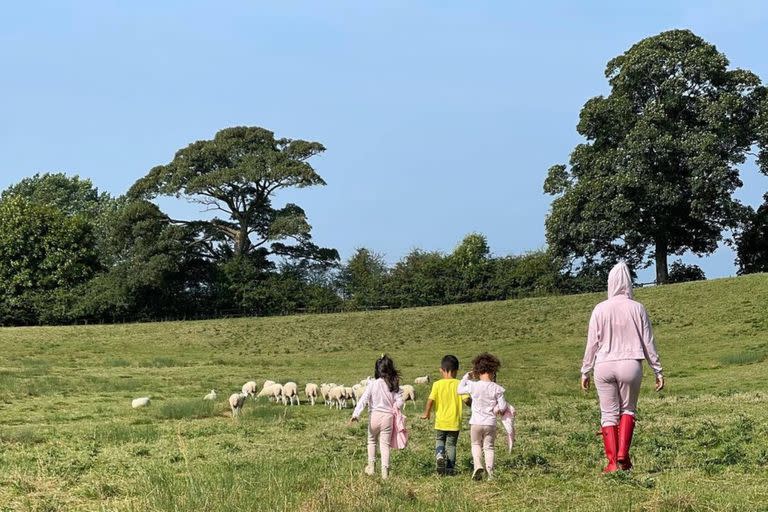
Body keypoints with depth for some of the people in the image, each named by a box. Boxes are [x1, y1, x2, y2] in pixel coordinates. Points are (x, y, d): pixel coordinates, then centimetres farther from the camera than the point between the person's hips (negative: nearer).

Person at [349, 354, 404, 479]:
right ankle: (385, 471, 1)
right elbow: (399, 402, -4)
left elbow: (363, 400, -14)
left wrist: (355, 414, -17)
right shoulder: (394, 385, -3)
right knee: (385, 444, 7)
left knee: (371, 441, 22)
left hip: (375, 416, -1)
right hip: (388, 417, 1)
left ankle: (371, 466, 23)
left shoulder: (372, 384, -9)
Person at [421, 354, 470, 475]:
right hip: (455, 422, 0)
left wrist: (426, 413, 4)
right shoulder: (459, 384, -6)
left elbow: (430, 400, -11)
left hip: (440, 421, 0)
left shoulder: (437, 384, -7)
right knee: (451, 444, 12)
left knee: (439, 441, 19)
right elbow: (466, 399, -13)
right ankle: (450, 468, 8)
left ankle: (439, 455, -9)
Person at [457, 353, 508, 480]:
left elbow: (459, 390, 11)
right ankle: (489, 471, 2)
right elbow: (503, 407, -7)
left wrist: (466, 377, 20)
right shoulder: (497, 388, -9)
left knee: (476, 444, 19)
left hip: (476, 422, 0)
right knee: (489, 447, 12)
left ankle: (477, 465, -4)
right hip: (490, 423, 0)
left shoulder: (473, 386, -8)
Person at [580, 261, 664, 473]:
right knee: (628, 409, 17)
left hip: (604, 366, 0)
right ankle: (623, 453, 0)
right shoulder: (637, 308, -1)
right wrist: (658, 370, 11)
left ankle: (613, 462, 2)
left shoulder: (600, 309, -1)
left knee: (609, 413, 7)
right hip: (630, 365, 0)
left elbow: (592, 342, 1)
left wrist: (585, 371, 11)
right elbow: (648, 342, 3)